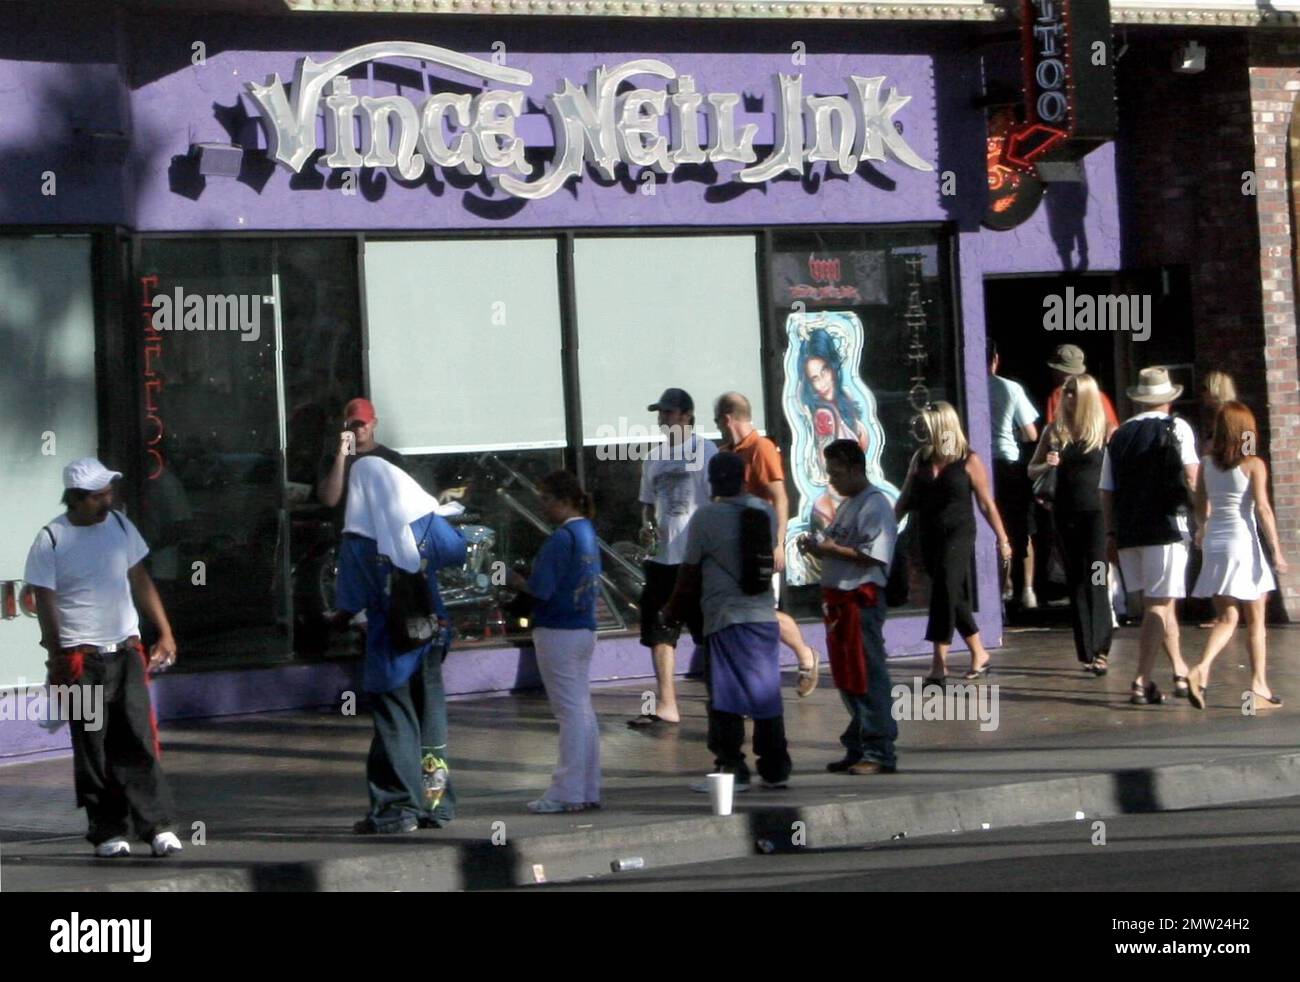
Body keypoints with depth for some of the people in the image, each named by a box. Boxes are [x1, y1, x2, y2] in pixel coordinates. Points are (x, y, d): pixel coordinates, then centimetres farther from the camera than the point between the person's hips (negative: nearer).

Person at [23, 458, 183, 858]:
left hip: (127, 650, 3)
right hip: (82, 659, -3)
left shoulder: (119, 525, 7)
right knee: (93, 750, 2)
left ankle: (157, 826, -1)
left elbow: (140, 581, 14)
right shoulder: (50, 540, -7)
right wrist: (58, 664, -9)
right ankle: (108, 832, 9)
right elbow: (45, 604, -6)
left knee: (140, 743, -2)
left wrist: (165, 632, 9)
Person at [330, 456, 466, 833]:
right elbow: (458, 552, 13)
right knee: (431, 716, 13)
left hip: (388, 644, -4)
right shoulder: (426, 521, -3)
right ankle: (436, 802, 19)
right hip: (430, 633, 4)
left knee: (395, 721, 4)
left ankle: (399, 807, 4)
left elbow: (352, 601, -9)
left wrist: (338, 618, 11)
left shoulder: (357, 538, -13)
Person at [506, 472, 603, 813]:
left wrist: (517, 582, -3)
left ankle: (567, 792, 0)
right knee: (583, 710, 13)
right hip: (584, 629, 9)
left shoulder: (562, 538, -17)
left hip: (558, 632, -9)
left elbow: (541, 589, -21)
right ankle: (588, 789, 18)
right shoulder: (588, 532, 11)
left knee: (570, 711, -5)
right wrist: (525, 582, 10)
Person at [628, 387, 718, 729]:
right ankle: (666, 705, 7)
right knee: (659, 631, 3)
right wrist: (647, 525, 1)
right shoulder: (653, 458, 12)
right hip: (662, 557, 6)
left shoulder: (704, 452, -6)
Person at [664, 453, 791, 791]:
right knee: (767, 696, 10)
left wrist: (673, 610, 10)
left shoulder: (705, 517, -9)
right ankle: (775, 768, 15)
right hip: (764, 616, 5)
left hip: (725, 618, -5)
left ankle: (732, 769, 0)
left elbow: (689, 573, -3)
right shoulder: (765, 511, 5)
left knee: (726, 699, 1)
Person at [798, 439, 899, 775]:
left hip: (863, 598, -10)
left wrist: (831, 549, -18)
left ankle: (879, 752, -4)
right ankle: (858, 747, 19)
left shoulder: (875, 505, -11)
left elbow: (872, 555, -20)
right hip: (838, 598, 10)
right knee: (846, 678, 12)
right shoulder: (846, 505, 19)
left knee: (868, 677, -7)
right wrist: (818, 545, 7)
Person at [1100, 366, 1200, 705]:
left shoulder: (1119, 435, 12)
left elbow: (1106, 491, 11)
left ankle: (1180, 672, 25)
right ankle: (1142, 683, -9)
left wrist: (1111, 534, 15)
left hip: (1127, 530, 5)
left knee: (1157, 602, 16)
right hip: (1166, 526, -5)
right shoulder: (1176, 428, 0)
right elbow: (1191, 477, -9)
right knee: (1159, 605, -2)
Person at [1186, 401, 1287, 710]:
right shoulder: (1254, 465, -8)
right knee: (1255, 619, 8)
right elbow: (1263, 508, -12)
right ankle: (1259, 685, 9)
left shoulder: (1206, 464, 4)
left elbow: (1201, 505, 11)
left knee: (1226, 618, 7)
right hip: (1243, 541, -4)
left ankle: (1201, 670, -16)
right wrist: (1276, 549, -10)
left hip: (1214, 542, 4)